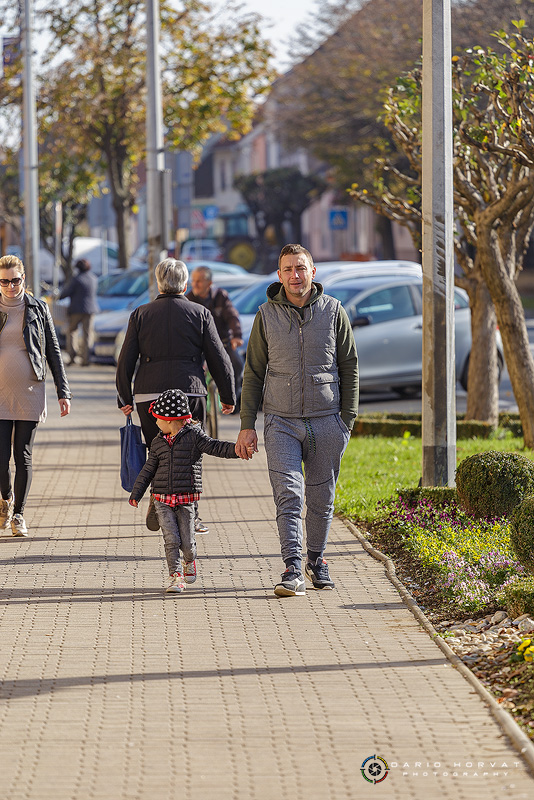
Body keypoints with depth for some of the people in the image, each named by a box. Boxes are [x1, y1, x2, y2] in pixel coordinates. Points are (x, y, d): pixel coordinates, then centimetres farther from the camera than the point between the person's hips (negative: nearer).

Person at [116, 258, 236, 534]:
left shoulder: (140, 315, 7)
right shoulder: (200, 314, 4)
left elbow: (125, 361, 5)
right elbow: (219, 358, 5)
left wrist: (125, 398, 12)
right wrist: (228, 396, 13)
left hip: (148, 395, 1)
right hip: (190, 392, -1)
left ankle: (157, 505, -1)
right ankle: (190, 517, 4)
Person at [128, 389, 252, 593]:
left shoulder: (193, 436, -2)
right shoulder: (158, 442, 10)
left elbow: (216, 447, -7)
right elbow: (149, 469, 16)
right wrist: (136, 493, 14)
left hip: (186, 499, -2)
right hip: (163, 499, 2)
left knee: (187, 542, 0)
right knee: (171, 539, -9)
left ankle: (189, 562, 32)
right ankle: (176, 577, -3)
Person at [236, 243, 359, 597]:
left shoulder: (333, 310, 2)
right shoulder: (267, 315, 2)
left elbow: (349, 366, 7)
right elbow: (254, 372, 6)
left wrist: (348, 419, 2)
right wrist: (247, 425, 1)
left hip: (326, 421, 1)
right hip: (281, 422, -1)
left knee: (322, 497, 8)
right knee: (288, 495, -11)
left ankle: (317, 560, 26)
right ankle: (293, 570, -15)